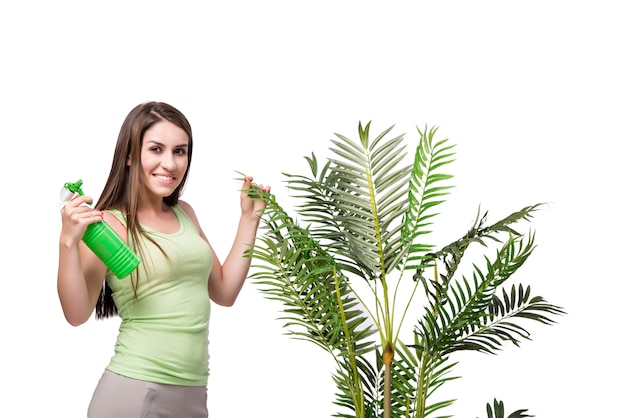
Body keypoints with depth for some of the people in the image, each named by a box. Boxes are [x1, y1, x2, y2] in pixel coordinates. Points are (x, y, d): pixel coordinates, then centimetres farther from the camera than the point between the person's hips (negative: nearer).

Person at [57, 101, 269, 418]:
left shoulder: (185, 214, 10)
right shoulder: (108, 224, -8)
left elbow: (224, 292, 13)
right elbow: (77, 314, -15)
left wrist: (249, 218, 11)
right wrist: (69, 242, -27)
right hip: (134, 392, -6)